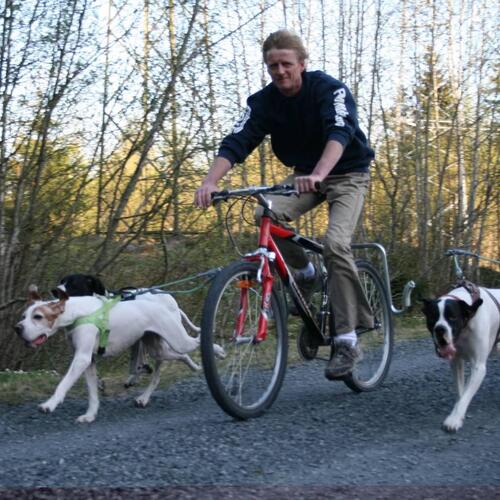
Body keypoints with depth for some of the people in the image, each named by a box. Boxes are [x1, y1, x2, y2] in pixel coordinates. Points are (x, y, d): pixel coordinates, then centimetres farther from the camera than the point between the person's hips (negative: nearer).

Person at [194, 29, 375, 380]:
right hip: (304, 175, 4)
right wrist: (211, 181, -41)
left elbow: (340, 132, -40)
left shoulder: (329, 89, -22)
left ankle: (348, 341, -19)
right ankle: (304, 272, 1)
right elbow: (236, 143, -22)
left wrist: (318, 174, -59)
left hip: (347, 173, -4)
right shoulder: (264, 101, -10)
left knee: (335, 243, -26)